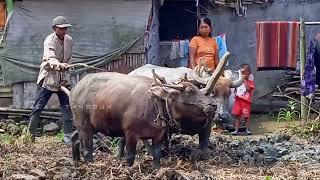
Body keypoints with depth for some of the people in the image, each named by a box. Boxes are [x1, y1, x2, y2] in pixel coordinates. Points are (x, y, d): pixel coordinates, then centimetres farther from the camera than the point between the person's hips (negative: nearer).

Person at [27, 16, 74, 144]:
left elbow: (68, 60, 7)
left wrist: (65, 78, -2)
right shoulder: (49, 41, -17)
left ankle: (68, 136, 6)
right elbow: (50, 59, -35)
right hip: (48, 78, -5)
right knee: (38, 108, -2)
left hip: (63, 79, 5)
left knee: (67, 108, 1)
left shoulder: (69, 40, 1)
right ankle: (30, 134, 7)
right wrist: (60, 65, -56)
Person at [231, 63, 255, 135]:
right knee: (237, 115, 4)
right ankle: (236, 130, 7)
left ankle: (247, 130, 14)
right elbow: (236, 89, 22)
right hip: (238, 100, 5)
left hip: (246, 101, -5)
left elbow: (248, 89, -21)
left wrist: (245, 80, -18)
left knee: (246, 116, 2)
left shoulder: (250, 82, -4)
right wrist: (235, 93, 1)